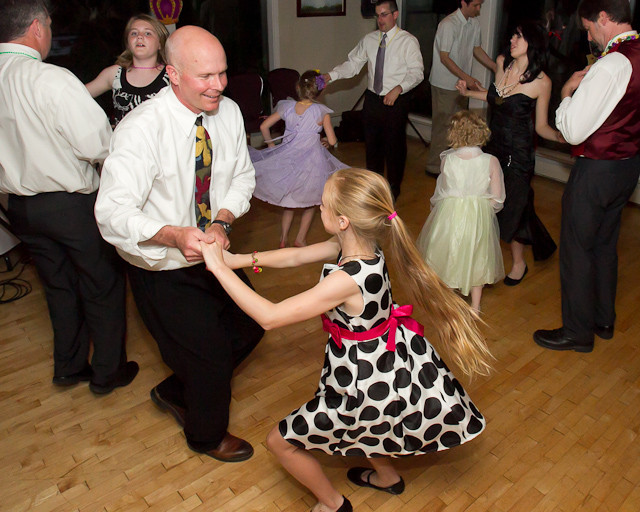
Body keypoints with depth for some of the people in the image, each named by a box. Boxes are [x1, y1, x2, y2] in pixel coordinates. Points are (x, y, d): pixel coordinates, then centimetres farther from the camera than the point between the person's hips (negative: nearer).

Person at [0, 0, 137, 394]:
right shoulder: (52, 80, -21)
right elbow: (100, 146, -23)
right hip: (73, 204, -7)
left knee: (59, 286, 22)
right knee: (103, 287, 11)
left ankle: (69, 368, 37)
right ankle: (108, 372, 25)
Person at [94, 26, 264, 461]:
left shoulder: (229, 112, -8)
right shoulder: (141, 129, -27)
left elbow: (242, 177, 0)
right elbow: (113, 213, -33)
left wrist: (222, 221, -20)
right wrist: (176, 235, -50)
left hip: (214, 254, 7)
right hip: (163, 272, -6)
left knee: (250, 325, 18)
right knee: (209, 351, 3)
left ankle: (177, 391, 45)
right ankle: (207, 435, 38)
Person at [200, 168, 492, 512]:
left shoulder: (348, 280, -35)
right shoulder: (357, 246, -10)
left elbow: (269, 316, -32)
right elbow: (296, 256, 3)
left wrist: (219, 267, -25)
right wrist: (238, 260, -3)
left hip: (370, 382, -8)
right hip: (388, 361, 8)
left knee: (281, 441, 11)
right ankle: (386, 475, 54)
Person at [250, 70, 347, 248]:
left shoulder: (287, 107, -4)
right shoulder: (322, 112, -12)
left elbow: (264, 126, 1)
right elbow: (332, 141, -9)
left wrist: (271, 145, 15)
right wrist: (325, 141, 13)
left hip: (287, 157, 3)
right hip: (311, 159, -3)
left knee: (289, 201, 22)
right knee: (310, 202, 18)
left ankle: (284, 237, 24)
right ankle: (300, 239, 19)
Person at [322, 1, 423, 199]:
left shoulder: (408, 41, -7)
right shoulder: (369, 40, 6)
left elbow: (417, 72, -12)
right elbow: (353, 64, 4)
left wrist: (398, 88, -28)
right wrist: (331, 75, -11)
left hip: (396, 101, -4)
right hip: (372, 99, 4)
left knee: (395, 145, 6)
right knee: (372, 142, 15)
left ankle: (394, 188, 26)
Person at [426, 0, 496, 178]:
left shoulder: (474, 23, 6)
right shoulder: (448, 24, -18)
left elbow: (477, 49, 18)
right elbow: (444, 57, -20)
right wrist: (467, 78, -27)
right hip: (444, 84, -8)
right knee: (442, 125, -2)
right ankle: (434, 166, 8)